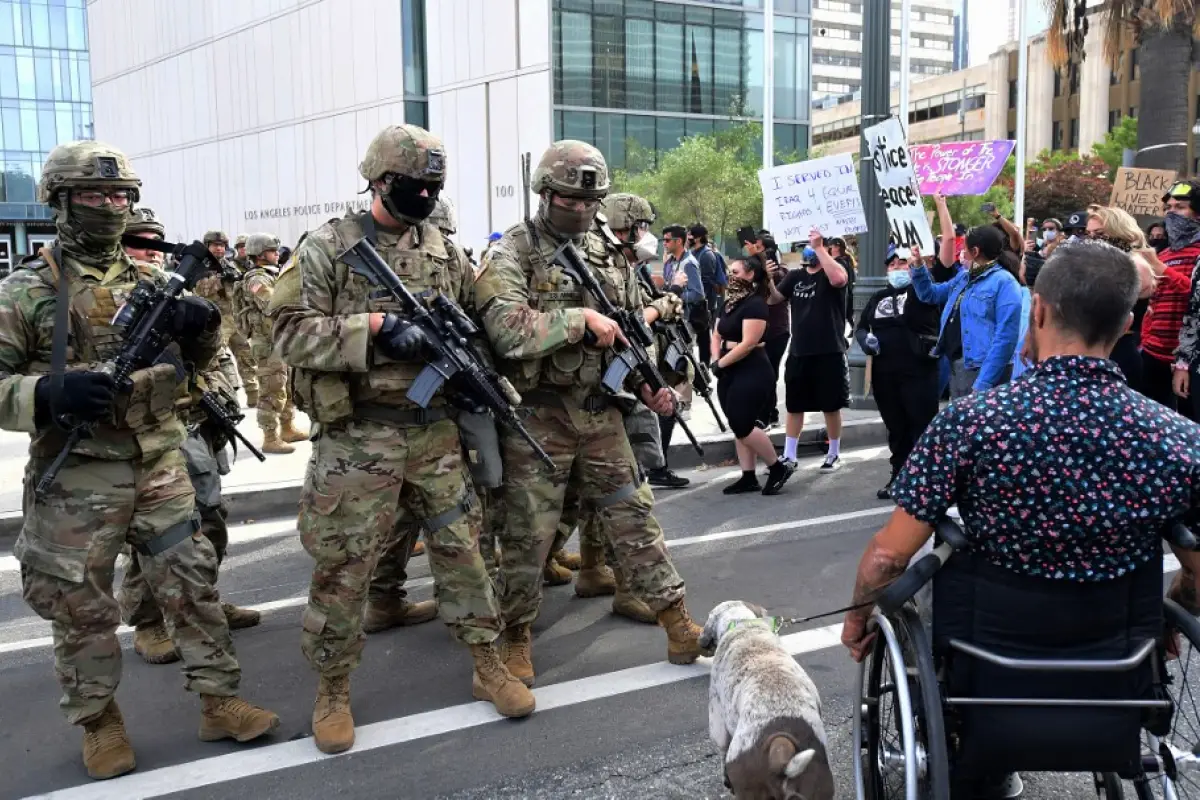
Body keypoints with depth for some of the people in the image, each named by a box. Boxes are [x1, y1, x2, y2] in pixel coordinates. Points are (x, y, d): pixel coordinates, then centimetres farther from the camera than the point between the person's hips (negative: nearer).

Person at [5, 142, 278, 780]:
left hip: (161, 468, 4)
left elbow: (193, 359, 16)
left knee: (192, 585, 7)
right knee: (81, 609, 8)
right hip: (76, 479, -3)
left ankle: (219, 702, 19)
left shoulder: (152, 280, 8)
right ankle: (98, 722, 26)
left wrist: (197, 330, -6)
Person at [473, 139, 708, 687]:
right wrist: (581, 318, -22)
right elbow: (506, 329, -23)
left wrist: (651, 387, 5)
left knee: (634, 519, 10)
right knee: (527, 534, 5)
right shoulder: (511, 254, -7)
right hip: (536, 417, -4)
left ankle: (678, 625, 18)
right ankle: (517, 637, 23)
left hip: (600, 415, 5)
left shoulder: (609, 255, 10)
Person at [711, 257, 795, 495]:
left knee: (743, 426, -11)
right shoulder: (730, 303, 13)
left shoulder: (755, 304, -14)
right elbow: (717, 335, 14)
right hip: (729, 372, 9)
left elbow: (748, 343, -21)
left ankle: (779, 467, 5)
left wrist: (720, 363, -16)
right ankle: (748, 477, 15)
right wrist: (716, 359, -5)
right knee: (737, 426, 8)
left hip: (751, 372, -9)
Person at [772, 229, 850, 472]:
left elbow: (838, 279, -27)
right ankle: (789, 455, 16)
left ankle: (834, 453, 19)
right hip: (798, 353, 5)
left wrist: (819, 247, -23)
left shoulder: (833, 270, -3)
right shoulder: (795, 276, 12)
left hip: (829, 353, -5)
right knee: (794, 406, 9)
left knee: (830, 406, 5)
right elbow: (774, 298, 7)